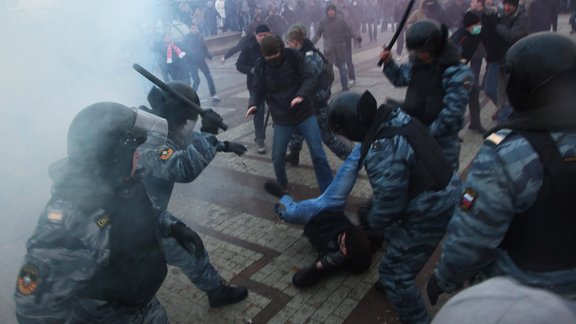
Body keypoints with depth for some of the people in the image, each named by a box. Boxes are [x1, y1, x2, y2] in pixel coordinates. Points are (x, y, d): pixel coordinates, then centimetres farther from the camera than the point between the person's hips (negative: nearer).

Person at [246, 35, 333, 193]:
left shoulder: (293, 56, -11)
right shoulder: (260, 66, -4)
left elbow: (310, 77, -16)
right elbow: (257, 89, -3)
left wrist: (301, 95, -35)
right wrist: (253, 104, -26)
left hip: (305, 113, -2)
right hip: (281, 118, 2)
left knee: (318, 154, -2)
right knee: (277, 156, 10)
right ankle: (281, 183, 40)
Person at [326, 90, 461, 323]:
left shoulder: (382, 151, -31)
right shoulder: (393, 117, -2)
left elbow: (388, 203, -22)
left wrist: (371, 221, -1)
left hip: (430, 210, -10)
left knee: (394, 270, 3)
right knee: (394, 235, 31)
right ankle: (392, 283, 53)